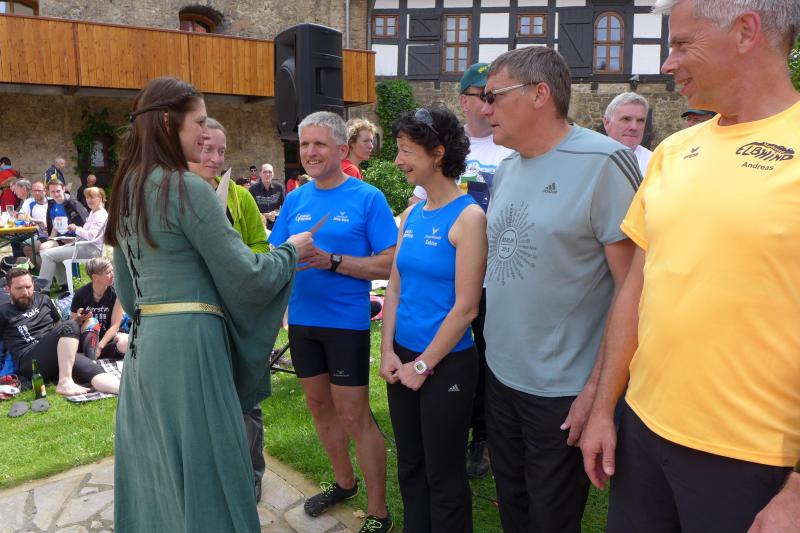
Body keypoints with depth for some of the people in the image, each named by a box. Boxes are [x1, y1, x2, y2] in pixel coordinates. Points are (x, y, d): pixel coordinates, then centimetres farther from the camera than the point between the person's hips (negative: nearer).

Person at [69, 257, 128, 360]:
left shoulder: (116, 292, -10)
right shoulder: (81, 294, -9)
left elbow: (115, 326, -11)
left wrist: (100, 346, -23)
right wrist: (78, 319, -24)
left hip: (108, 337, 0)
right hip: (86, 340, 0)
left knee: (126, 343, -31)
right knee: (91, 322, -31)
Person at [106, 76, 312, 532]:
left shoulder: (128, 187, 12)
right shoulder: (187, 187, -14)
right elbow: (243, 277, -14)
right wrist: (291, 251, 2)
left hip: (145, 339, 9)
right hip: (188, 340, -8)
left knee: (158, 469, 20)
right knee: (203, 467, 5)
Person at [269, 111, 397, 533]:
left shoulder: (367, 198, -8)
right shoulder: (295, 199, 8)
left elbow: (389, 263, -13)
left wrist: (331, 261, -23)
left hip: (347, 320, -6)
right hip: (302, 318, 6)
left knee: (353, 416, -1)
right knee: (318, 405, 17)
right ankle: (344, 482, 40)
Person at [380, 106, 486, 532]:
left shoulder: (468, 217, -14)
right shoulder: (410, 215, 6)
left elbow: (465, 307, -16)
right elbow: (394, 288, 8)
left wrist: (424, 365, -11)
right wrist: (388, 351, -2)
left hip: (447, 364, -6)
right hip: (402, 357, 6)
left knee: (443, 475, 10)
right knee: (410, 467, 19)